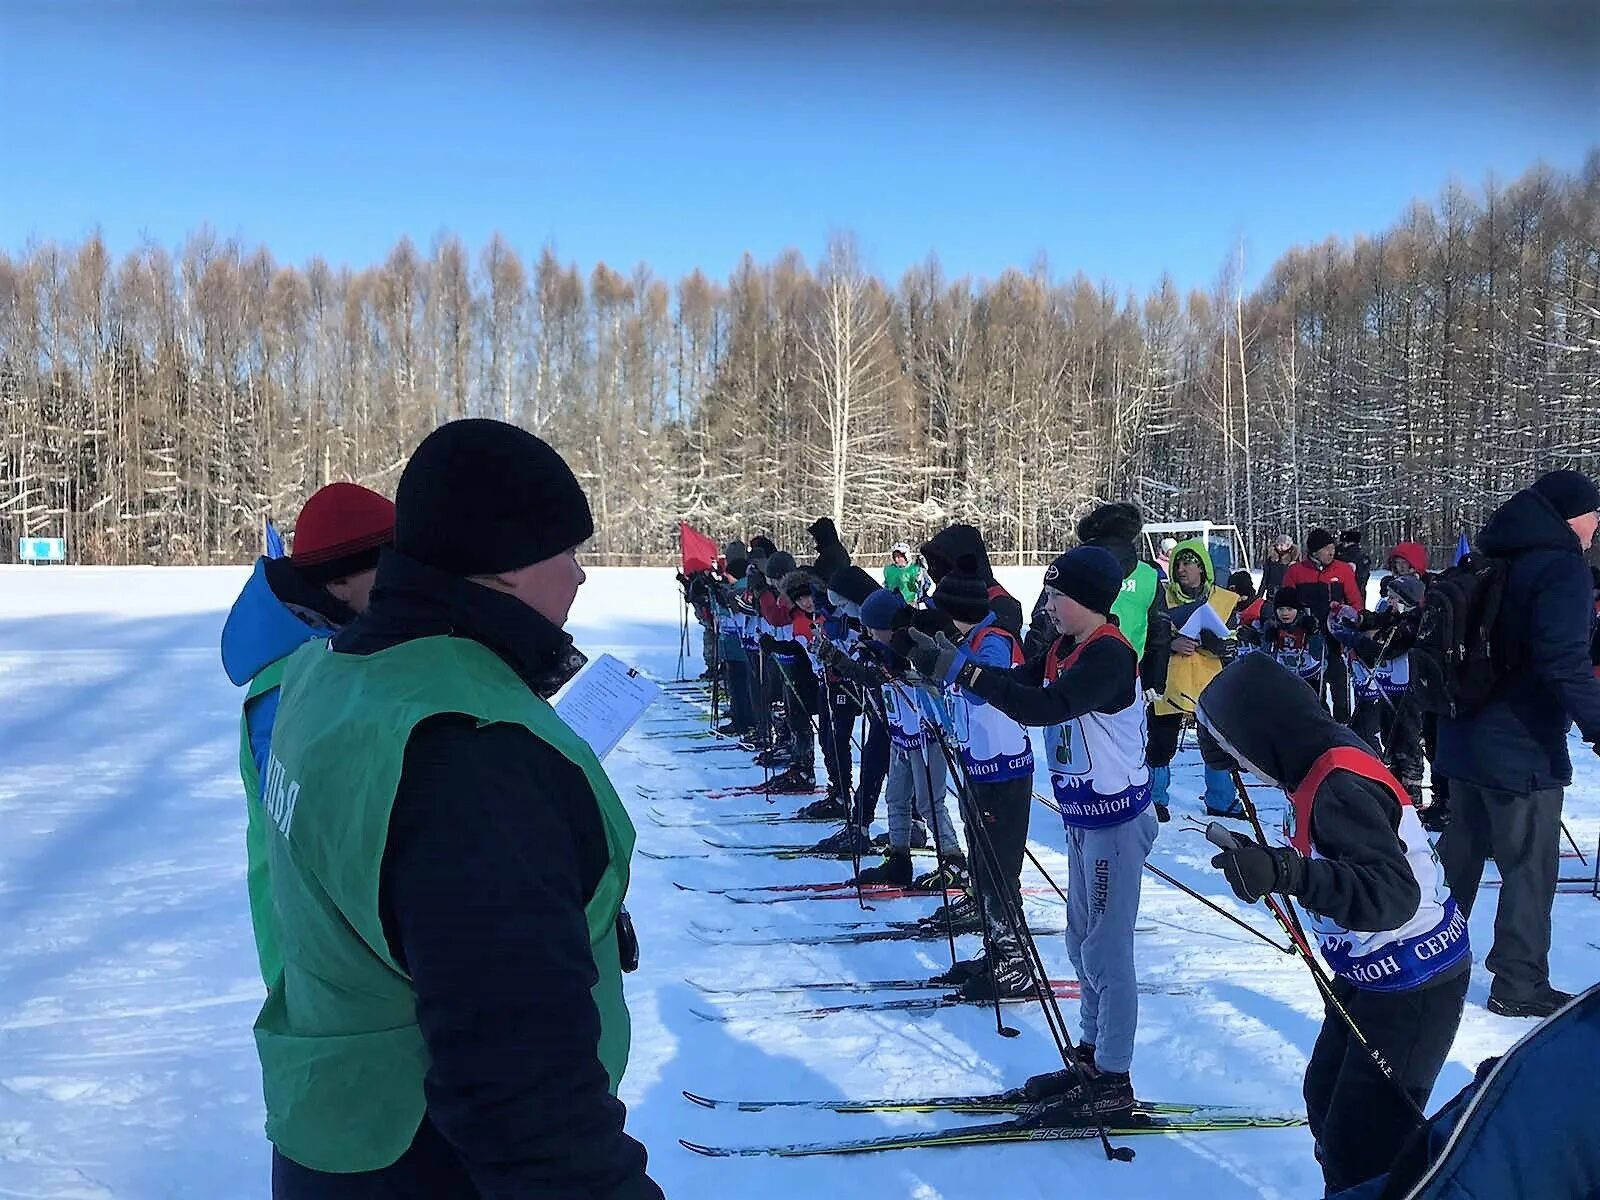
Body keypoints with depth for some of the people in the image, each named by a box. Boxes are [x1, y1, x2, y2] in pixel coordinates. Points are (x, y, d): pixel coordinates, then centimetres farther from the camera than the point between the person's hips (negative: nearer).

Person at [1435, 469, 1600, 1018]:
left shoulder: (1496, 562, 11)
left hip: (1465, 737, 8)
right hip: (1523, 748, -8)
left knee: (1462, 847, 20)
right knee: (1531, 865, 2)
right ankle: (1519, 986, 9)